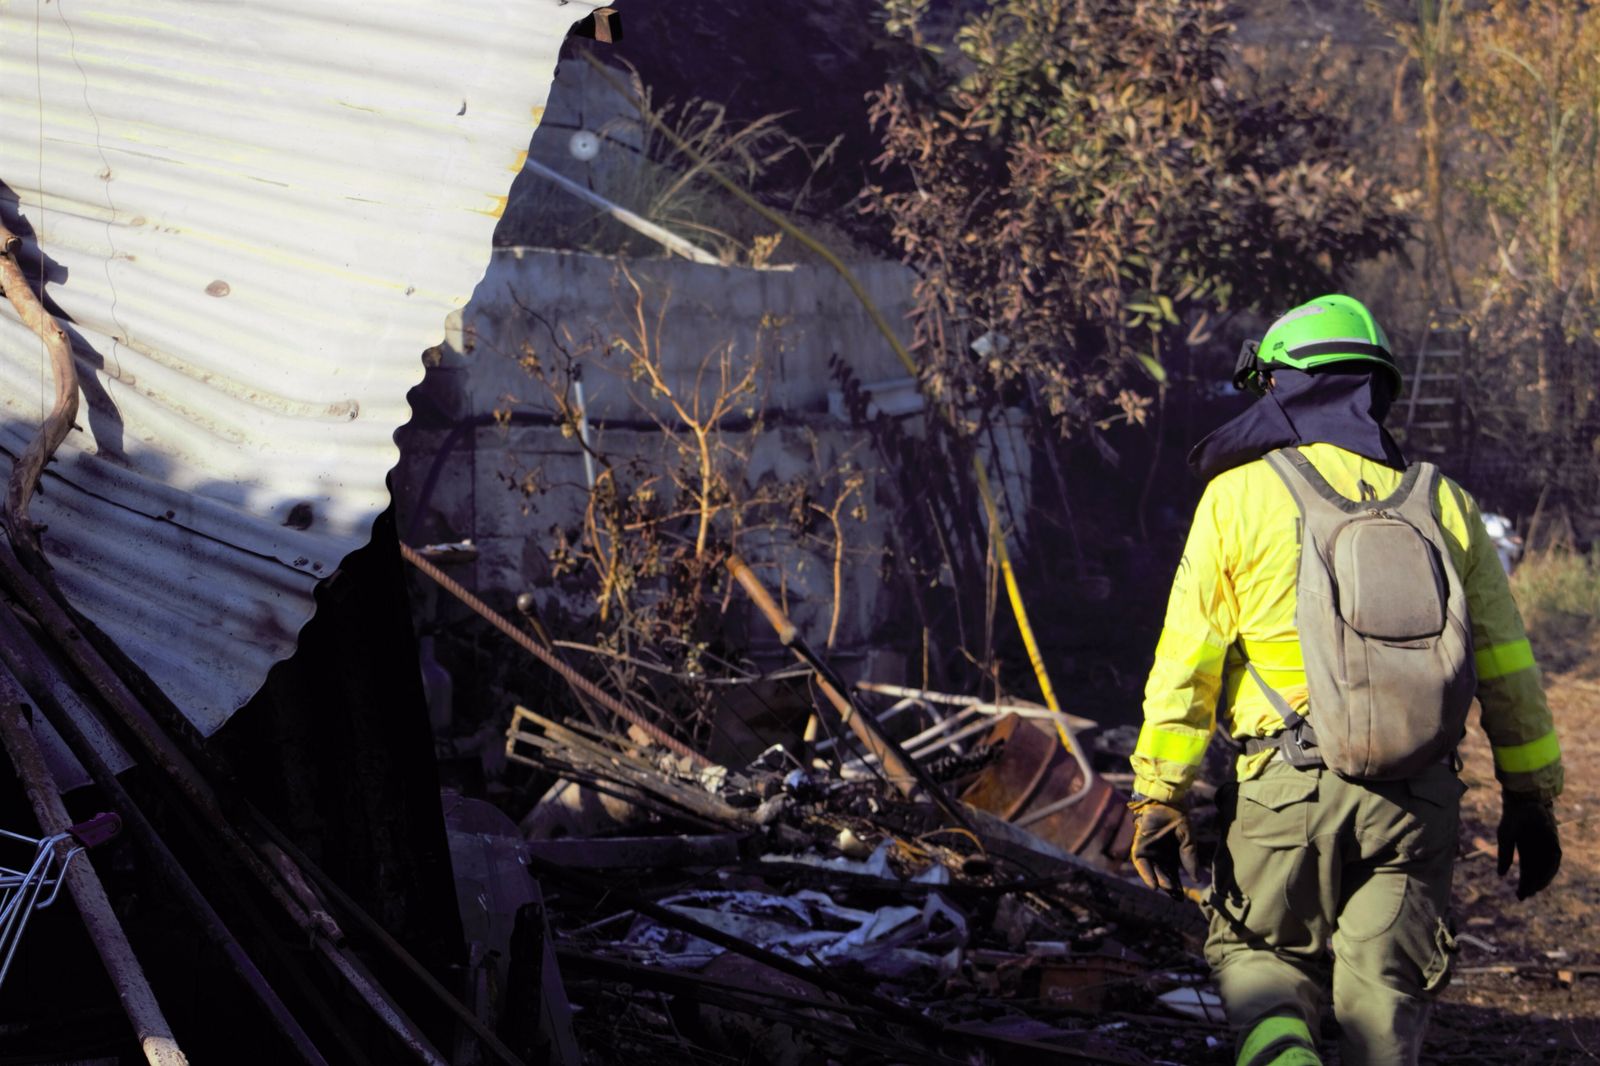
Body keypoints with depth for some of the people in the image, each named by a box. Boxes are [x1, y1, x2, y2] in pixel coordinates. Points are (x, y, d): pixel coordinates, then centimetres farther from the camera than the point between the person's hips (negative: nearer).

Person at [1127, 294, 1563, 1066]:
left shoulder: (1240, 496, -1)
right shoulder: (1443, 505, 8)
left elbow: (1187, 662, -4)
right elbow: (1507, 669, 11)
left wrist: (1158, 795, 0)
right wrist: (1530, 799, 19)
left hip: (1285, 790, -2)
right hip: (1417, 799, 2)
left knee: (1257, 956, 16)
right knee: (1387, 990, 11)